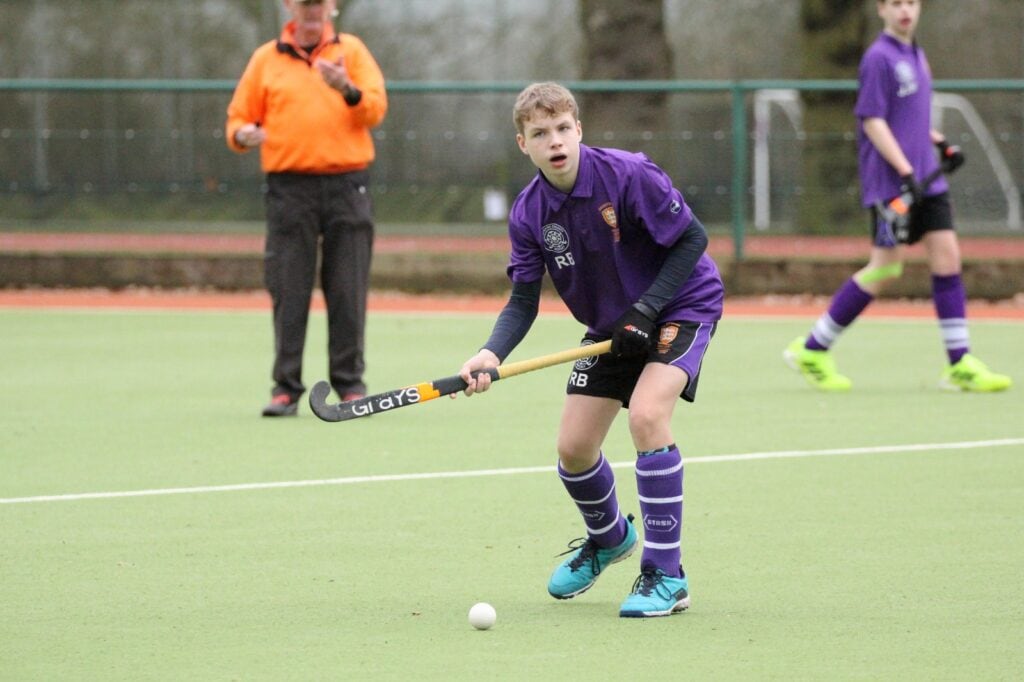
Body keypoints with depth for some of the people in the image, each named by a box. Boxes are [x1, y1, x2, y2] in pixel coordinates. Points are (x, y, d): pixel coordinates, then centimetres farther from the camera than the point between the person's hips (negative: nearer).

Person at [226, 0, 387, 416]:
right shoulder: (266, 59, 12)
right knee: (288, 293, -3)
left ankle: (350, 385, 6)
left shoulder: (352, 51, 11)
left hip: (347, 187, 0)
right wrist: (242, 135, -11)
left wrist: (347, 90, -22)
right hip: (289, 189, 0)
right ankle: (286, 389, 0)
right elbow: (238, 119, 13)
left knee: (348, 292, 0)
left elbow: (375, 109, -2)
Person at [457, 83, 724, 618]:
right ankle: (608, 537, 39)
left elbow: (692, 238, -19)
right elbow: (523, 301, -8)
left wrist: (646, 309, -25)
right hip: (610, 327, 6)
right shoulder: (528, 213, -10)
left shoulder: (628, 175, -25)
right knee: (573, 447, 3)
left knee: (646, 413, -29)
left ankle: (666, 575, -21)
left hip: (681, 306, -6)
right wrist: (493, 354, -27)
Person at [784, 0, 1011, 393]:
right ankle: (812, 352, 6)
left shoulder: (915, 56, 15)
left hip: (925, 181, 8)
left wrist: (941, 143, 14)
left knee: (947, 255, -1)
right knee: (885, 268, -6)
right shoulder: (879, 58, -11)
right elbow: (872, 121, -16)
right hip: (889, 182, -8)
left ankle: (959, 366, 1)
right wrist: (906, 172, -21)